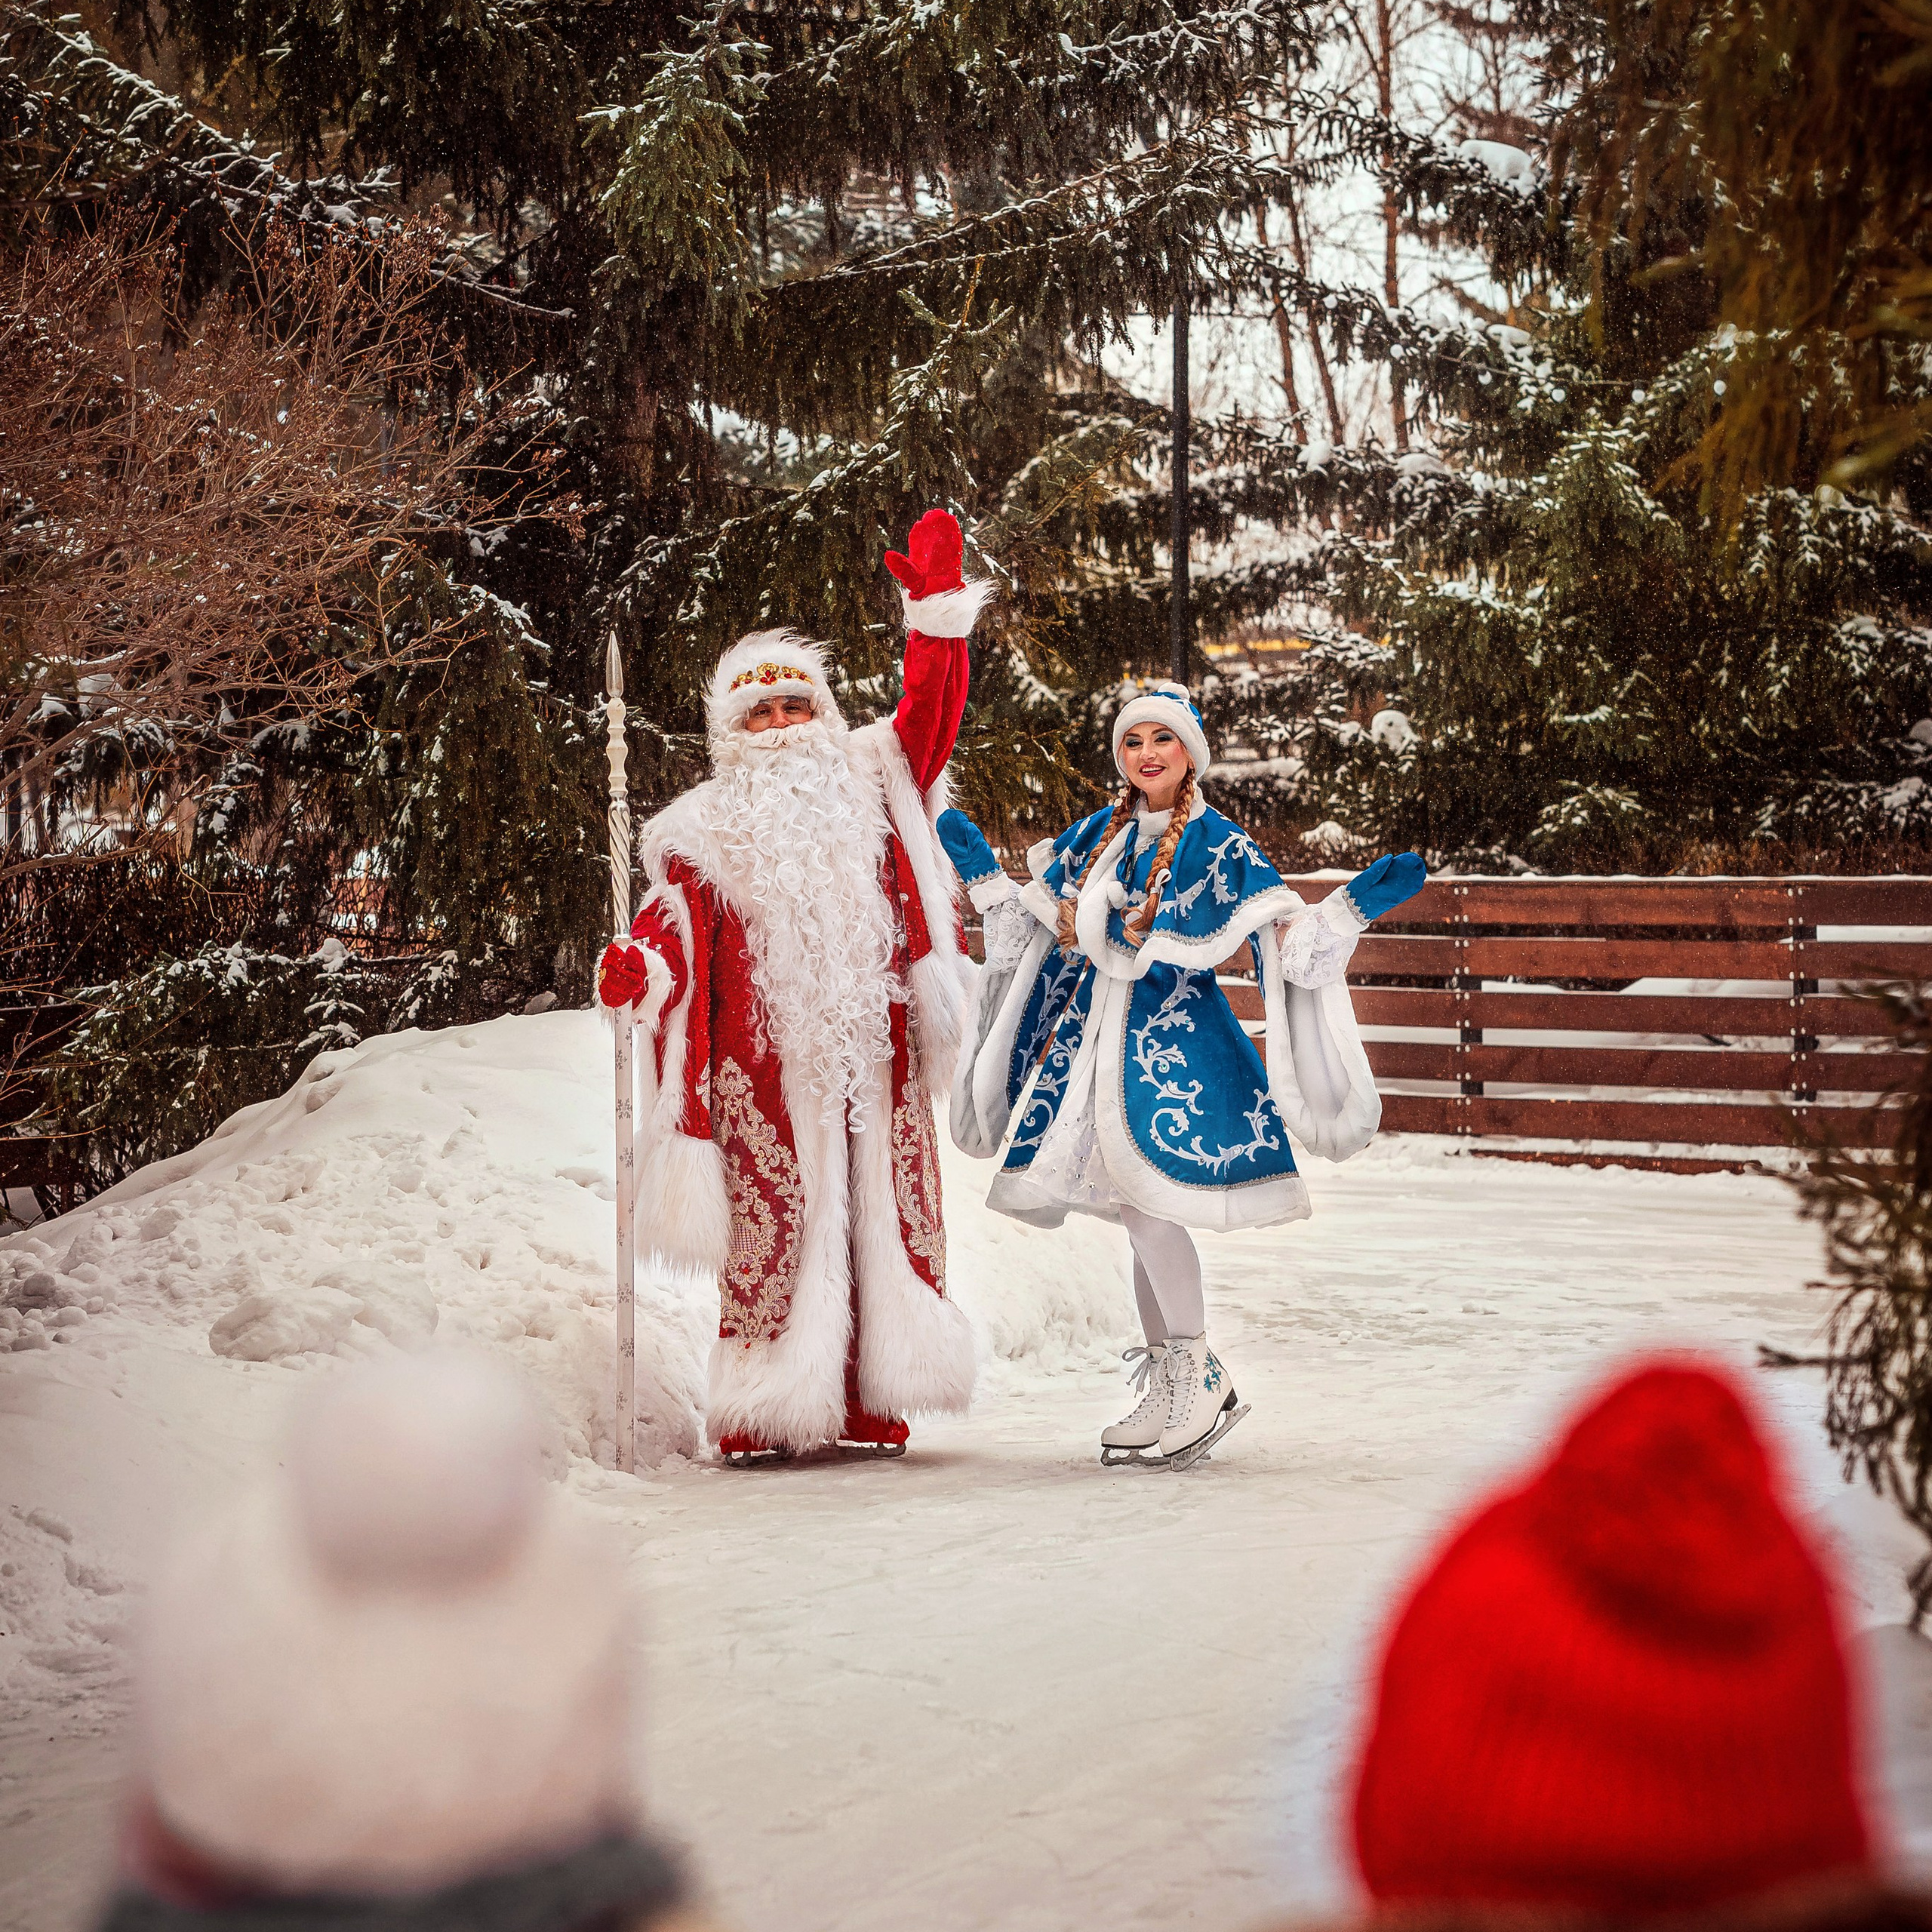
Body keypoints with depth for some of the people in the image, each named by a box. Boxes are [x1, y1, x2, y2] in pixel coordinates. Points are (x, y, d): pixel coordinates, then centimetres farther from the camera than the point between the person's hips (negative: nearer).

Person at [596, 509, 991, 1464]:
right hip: (768, 1062, -2)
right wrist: (639, 967, -20)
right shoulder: (710, 827, 10)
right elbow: (679, 920, 1)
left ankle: (869, 1408, 7)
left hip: (872, 1053, 2)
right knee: (774, 1221, -6)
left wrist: (935, 605, -1)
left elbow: (928, 714, 8)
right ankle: (759, 1416, -2)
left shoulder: (869, 780, 17)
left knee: (885, 1215, 1)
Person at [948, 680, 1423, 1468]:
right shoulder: (1094, 838, 12)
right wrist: (985, 876, 18)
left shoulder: (1221, 847, -3)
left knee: (1146, 1195, -21)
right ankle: (1168, 1393, 14)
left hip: (1173, 1036, -5)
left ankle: (1201, 1375, -10)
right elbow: (1033, 928, 22)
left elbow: (1288, 939, -9)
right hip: (1093, 1035, 5)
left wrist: (1353, 906, -22)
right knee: (1143, 1219, 7)